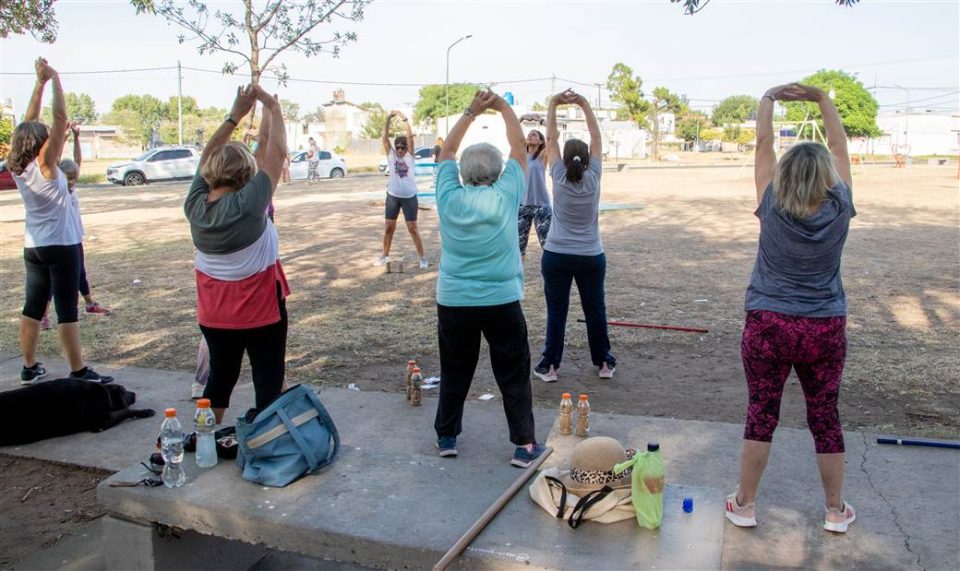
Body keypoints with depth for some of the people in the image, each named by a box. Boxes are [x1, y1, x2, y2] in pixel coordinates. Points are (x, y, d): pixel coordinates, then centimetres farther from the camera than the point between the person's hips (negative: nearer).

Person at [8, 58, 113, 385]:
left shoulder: (16, 168, 2)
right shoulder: (45, 165, -15)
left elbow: (28, 123, 8)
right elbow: (60, 119, -19)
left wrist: (40, 82, 8)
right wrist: (54, 79, -14)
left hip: (34, 247, 7)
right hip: (61, 247, -7)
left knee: (32, 307, 12)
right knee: (67, 310, -6)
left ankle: (29, 367, 20)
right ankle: (78, 372, -2)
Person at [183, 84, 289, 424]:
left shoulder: (195, 204, -7)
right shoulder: (249, 204, -22)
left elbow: (207, 156, 5)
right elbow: (275, 151, -16)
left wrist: (235, 114, 4)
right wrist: (272, 107, -6)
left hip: (214, 312, 6)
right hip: (260, 309, -6)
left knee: (220, 376, 21)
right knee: (268, 382, 4)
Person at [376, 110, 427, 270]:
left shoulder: (410, 155, -4)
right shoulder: (391, 154, 0)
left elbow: (410, 137, -16)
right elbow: (385, 137, -10)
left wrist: (404, 119, -21)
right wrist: (388, 119, -20)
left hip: (409, 197, -2)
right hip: (392, 196, 2)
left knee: (413, 228, -1)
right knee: (389, 227, 9)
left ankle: (422, 257, 8)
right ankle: (385, 255, 24)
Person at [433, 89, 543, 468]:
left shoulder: (449, 198, -6)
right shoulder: (506, 197, -11)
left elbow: (446, 151, 9)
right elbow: (519, 148, 1)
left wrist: (472, 112, 11)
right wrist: (504, 108, 11)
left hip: (453, 302, 3)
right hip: (501, 301, -2)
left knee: (454, 372, 17)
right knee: (514, 373, 8)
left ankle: (446, 436, 27)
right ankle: (524, 445, 13)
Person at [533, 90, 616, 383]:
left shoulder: (559, 178, -9)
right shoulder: (593, 177, -8)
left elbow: (551, 139, -3)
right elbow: (596, 138, 0)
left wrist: (553, 105, 1)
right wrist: (584, 104, 2)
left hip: (556, 257, -1)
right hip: (591, 257, 1)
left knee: (556, 311, 5)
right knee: (595, 309, 13)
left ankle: (550, 366, 9)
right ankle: (604, 363, 22)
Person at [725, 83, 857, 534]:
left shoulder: (772, 207, -10)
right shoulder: (839, 209, -7)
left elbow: (763, 144, 0)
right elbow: (839, 146, 6)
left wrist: (768, 99, 10)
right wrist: (822, 98, 10)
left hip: (768, 325, -1)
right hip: (825, 329, 1)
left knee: (760, 415, 7)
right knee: (825, 418, 12)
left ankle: (744, 505, 17)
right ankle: (835, 511, 26)